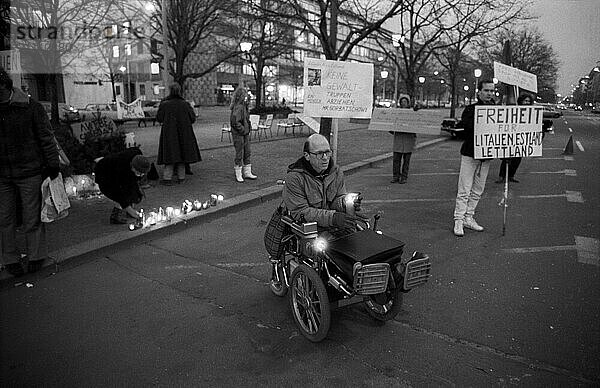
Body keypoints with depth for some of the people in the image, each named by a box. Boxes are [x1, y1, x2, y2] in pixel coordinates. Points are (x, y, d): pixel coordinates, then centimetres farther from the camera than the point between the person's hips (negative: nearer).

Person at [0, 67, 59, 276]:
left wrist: (52, 164, -5)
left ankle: (36, 256, 22)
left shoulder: (30, 107, -7)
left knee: (32, 217, 6)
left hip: (30, 172, -3)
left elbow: (46, 137, -2)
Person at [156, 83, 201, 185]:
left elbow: (159, 119, -1)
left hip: (169, 134, -2)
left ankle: (167, 178, -1)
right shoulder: (185, 104, -5)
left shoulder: (164, 104, -9)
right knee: (181, 153, 12)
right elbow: (193, 118, -2)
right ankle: (181, 177, 15)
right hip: (184, 134, 2)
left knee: (170, 155, 3)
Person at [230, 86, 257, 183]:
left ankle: (247, 173, 24)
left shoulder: (244, 105, 11)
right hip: (238, 134, -9)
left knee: (247, 153, 14)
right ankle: (238, 175, 11)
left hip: (245, 133, 9)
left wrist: (248, 130, 12)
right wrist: (243, 130, -16)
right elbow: (235, 121, -25)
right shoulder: (238, 107, -18)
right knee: (239, 154, 0)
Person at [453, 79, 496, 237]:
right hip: (470, 154, -5)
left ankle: (469, 218, 21)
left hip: (487, 155, 5)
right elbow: (467, 125, -22)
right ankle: (458, 221, 2)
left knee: (477, 190, 11)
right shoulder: (470, 109, -3)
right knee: (464, 190, -4)